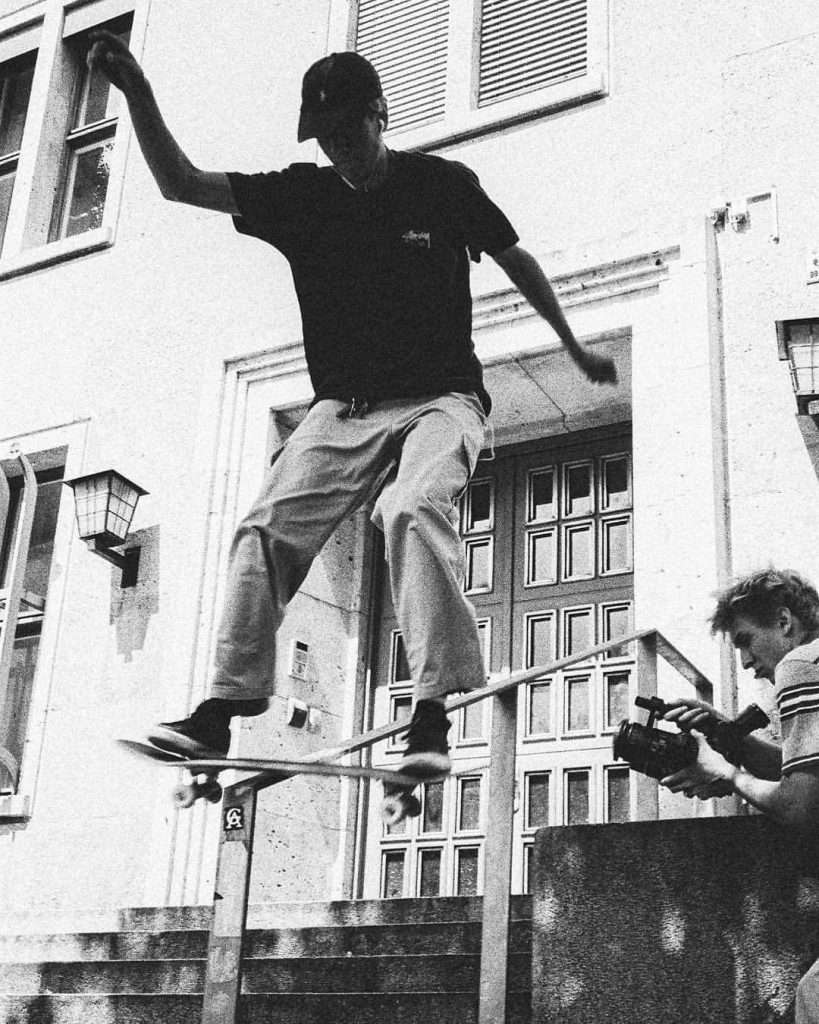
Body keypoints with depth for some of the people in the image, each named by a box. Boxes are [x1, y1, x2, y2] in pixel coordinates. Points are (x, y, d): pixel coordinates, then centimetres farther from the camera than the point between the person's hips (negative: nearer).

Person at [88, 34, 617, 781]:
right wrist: (137, 91, -13)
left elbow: (517, 261, 13)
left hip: (440, 401, -3)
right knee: (267, 529, -14)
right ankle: (223, 708, -10)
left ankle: (432, 715, -33)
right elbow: (180, 183, 1)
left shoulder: (443, 184, 0)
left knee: (413, 510, -32)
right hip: (344, 410, 4)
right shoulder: (300, 196, 6)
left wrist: (575, 349, 20)